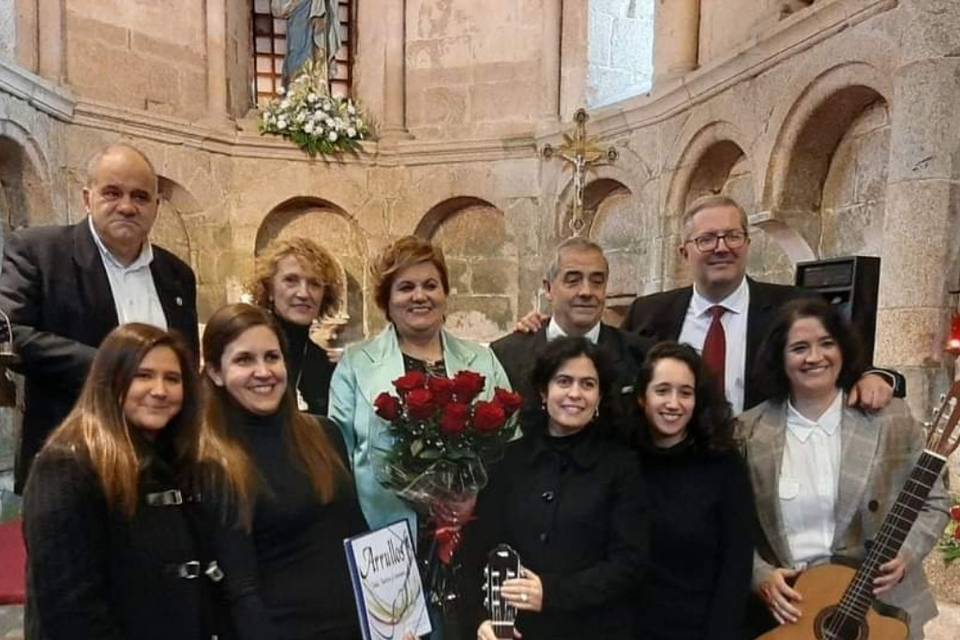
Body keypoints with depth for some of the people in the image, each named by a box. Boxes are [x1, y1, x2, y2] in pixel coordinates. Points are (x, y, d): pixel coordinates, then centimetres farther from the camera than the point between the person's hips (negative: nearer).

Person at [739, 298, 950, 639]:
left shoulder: (891, 417, -5)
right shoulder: (750, 431, -6)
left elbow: (933, 502, 3)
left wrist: (904, 555, -12)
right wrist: (761, 575, -14)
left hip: (882, 606, 1)